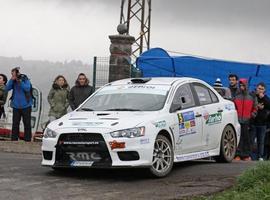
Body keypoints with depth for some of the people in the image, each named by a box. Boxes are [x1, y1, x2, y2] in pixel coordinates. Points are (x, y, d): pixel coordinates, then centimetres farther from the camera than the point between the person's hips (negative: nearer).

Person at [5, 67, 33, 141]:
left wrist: (20, 81, -24)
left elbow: (27, 88, -20)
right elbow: (7, 88, -8)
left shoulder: (25, 79, -6)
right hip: (16, 106, 3)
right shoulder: (13, 81, 4)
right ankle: (14, 139, 12)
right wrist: (12, 80, -17)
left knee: (27, 123, 0)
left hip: (26, 105, -3)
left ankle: (27, 139, 6)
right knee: (15, 123, 6)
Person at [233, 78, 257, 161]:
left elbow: (255, 108, 14)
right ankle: (238, 155, -4)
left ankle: (247, 155, 8)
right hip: (238, 120, 0)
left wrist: (252, 115, 2)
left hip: (247, 121, 0)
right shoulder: (236, 97, 9)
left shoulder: (251, 97, 9)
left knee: (247, 138, 2)